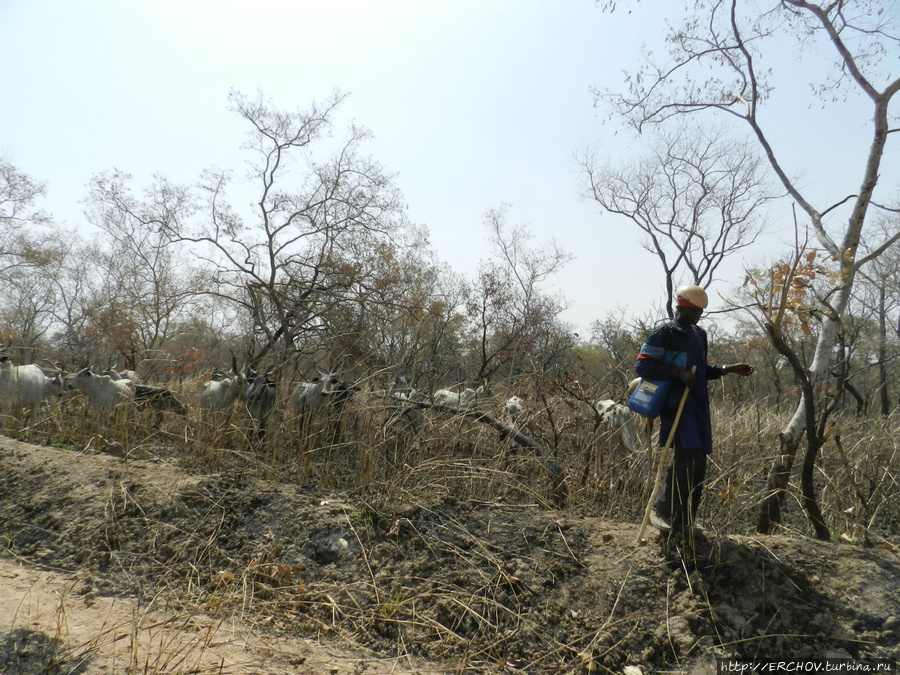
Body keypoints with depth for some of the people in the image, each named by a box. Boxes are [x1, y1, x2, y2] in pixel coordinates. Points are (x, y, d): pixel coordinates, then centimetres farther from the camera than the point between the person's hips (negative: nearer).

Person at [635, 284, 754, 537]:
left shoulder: (699, 334, 19)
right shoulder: (665, 333, -6)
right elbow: (642, 365, -14)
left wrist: (728, 369, 15)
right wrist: (678, 373, -19)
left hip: (699, 405, 8)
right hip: (676, 404, -8)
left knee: (698, 462, 7)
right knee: (688, 457, -17)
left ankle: (684, 521, 18)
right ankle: (662, 510, -2)